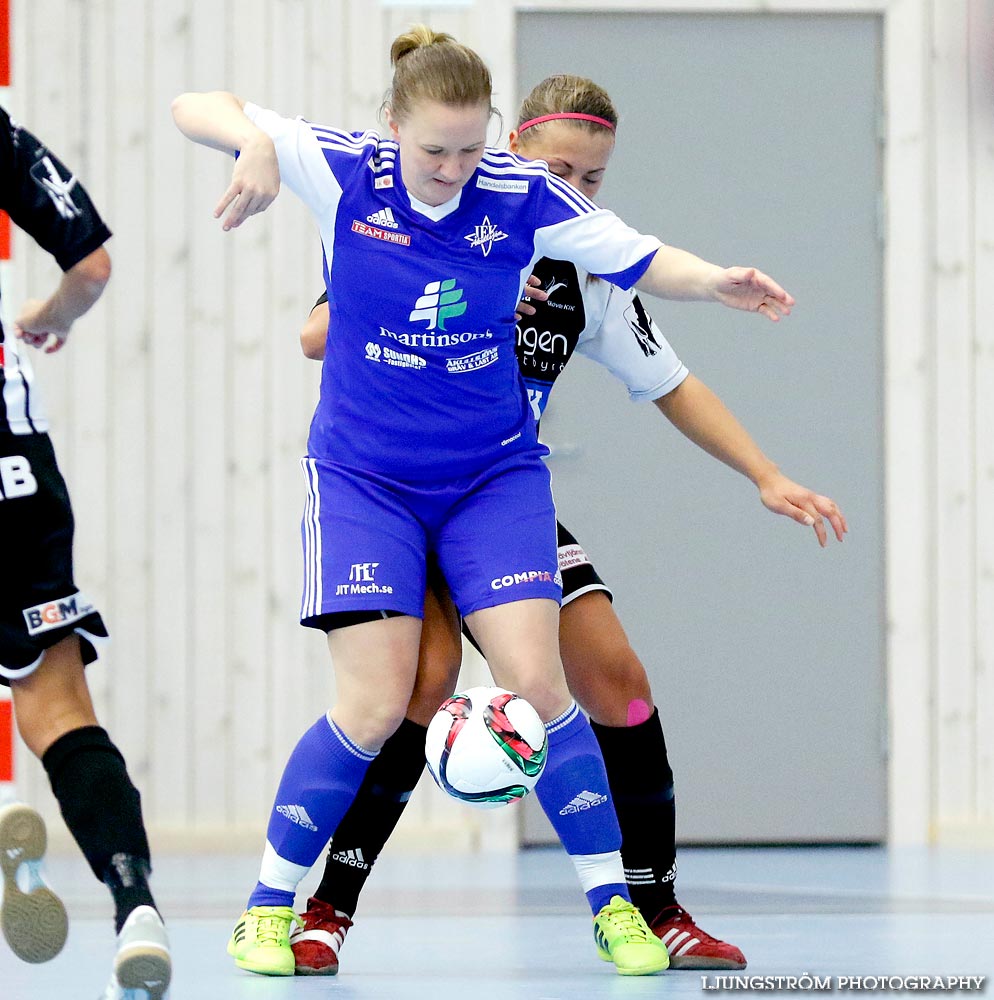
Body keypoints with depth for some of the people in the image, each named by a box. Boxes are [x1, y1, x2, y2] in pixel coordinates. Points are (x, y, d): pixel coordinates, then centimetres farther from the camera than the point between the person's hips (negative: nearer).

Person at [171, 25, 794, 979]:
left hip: (495, 477, 1)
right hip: (363, 478, -1)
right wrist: (257, 142, -33)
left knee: (536, 682, -11)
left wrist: (714, 281, -21)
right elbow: (196, 108, -12)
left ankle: (614, 907, 4)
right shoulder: (343, 174, -13)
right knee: (374, 704, -12)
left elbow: (638, 258, -1)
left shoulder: (523, 195, -10)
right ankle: (267, 909, 5)